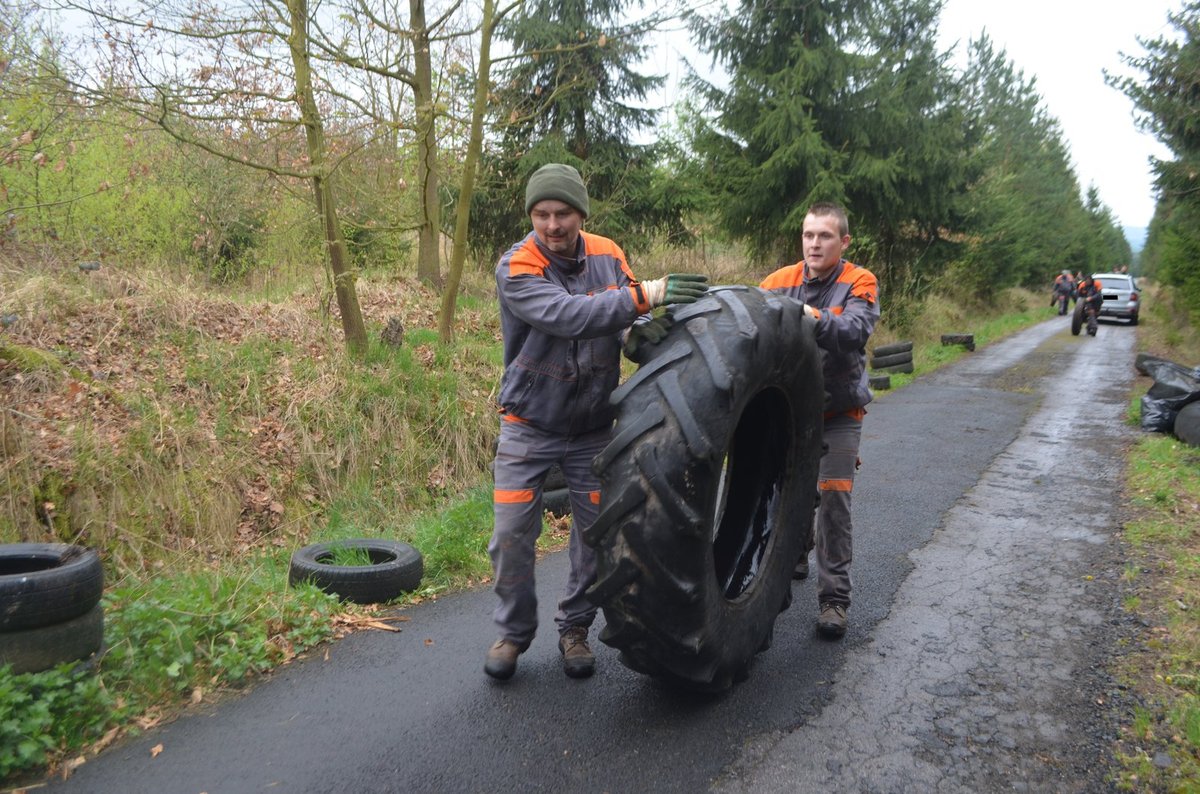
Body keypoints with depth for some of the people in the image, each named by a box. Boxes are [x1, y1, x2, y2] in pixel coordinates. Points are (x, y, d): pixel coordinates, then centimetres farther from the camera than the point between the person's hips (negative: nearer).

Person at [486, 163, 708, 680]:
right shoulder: (516, 268, -19)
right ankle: (513, 631, 20)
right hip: (530, 425, -3)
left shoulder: (608, 256, -4)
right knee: (512, 532, -3)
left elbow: (619, 318, -1)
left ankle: (574, 628, 26)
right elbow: (566, 316, -35)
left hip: (594, 426, 3)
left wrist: (636, 332, -26)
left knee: (596, 532, 6)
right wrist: (643, 295, -42)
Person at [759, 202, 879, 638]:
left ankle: (834, 599, 2)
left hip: (839, 411, -2)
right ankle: (794, 556, 42)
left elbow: (854, 331, -29)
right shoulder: (781, 281, -2)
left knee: (833, 497, -7)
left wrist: (816, 319, -47)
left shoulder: (859, 283, -10)